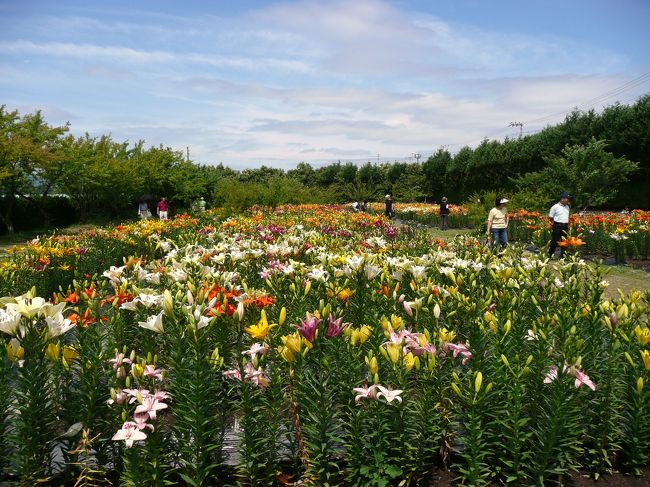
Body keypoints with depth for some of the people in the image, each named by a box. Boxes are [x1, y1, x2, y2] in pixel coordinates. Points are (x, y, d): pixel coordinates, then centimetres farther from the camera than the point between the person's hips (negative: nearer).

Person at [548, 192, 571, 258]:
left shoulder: (567, 207, 13)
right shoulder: (555, 207, -7)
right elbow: (550, 217, -3)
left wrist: (567, 225, 14)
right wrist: (554, 223, 0)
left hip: (565, 226, 6)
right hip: (557, 226, -6)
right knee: (555, 242, -4)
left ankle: (563, 256, 14)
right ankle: (550, 255, 6)